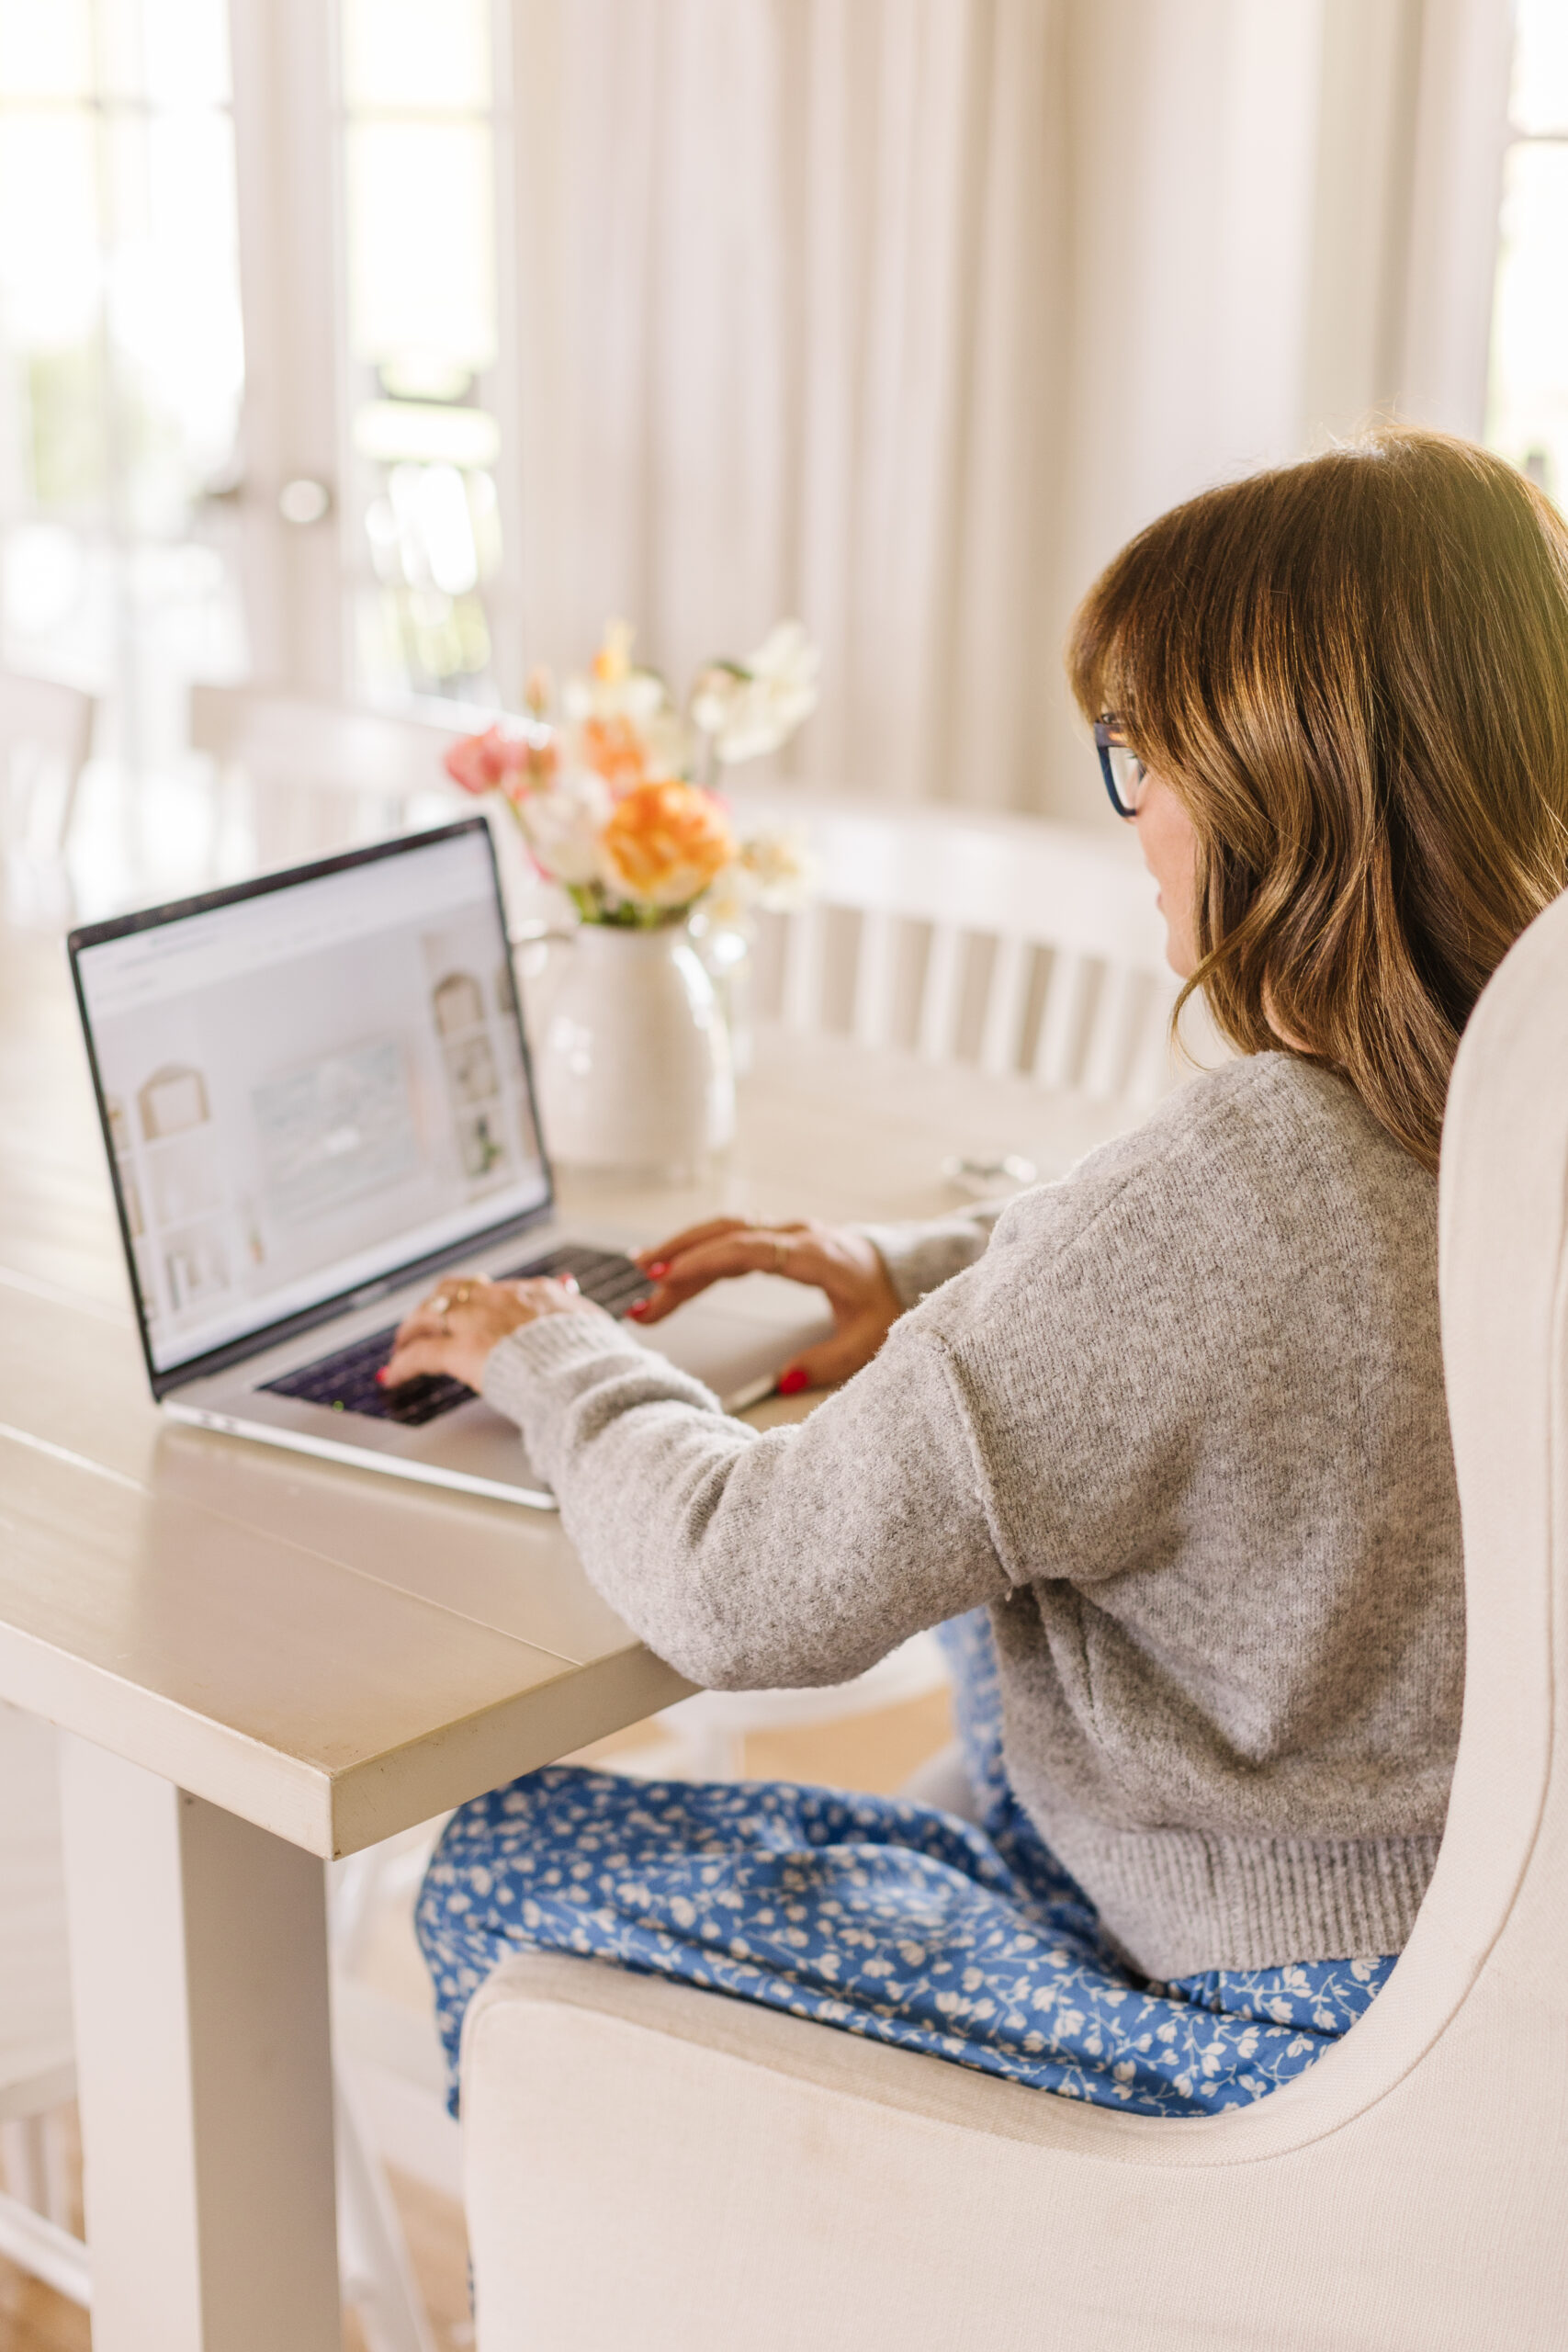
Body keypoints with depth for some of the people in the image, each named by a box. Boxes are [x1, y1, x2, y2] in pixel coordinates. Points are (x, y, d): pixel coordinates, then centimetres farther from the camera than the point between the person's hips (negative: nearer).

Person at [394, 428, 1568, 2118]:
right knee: (1000, 1564, 32)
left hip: (1277, 2047, -9)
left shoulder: (1228, 1187, -31)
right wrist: (932, 1276, 9)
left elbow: (761, 1596, -24)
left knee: (504, 1873, 1)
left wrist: (561, 1365, -5)